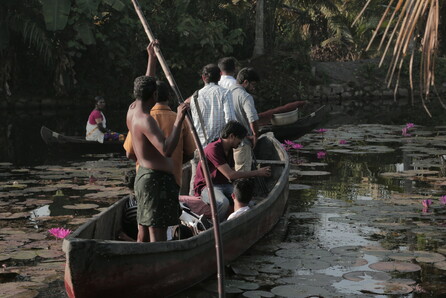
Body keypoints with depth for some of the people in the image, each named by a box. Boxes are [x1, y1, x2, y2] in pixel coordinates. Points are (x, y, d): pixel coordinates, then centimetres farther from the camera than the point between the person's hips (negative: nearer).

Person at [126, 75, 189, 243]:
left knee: (143, 231, 15)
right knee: (157, 232, -8)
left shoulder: (132, 111, 5)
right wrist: (179, 120, -31)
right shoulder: (146, 120, -23)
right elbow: (166, 150, -33)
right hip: (157, 179, -10)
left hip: (143, 174, 10)